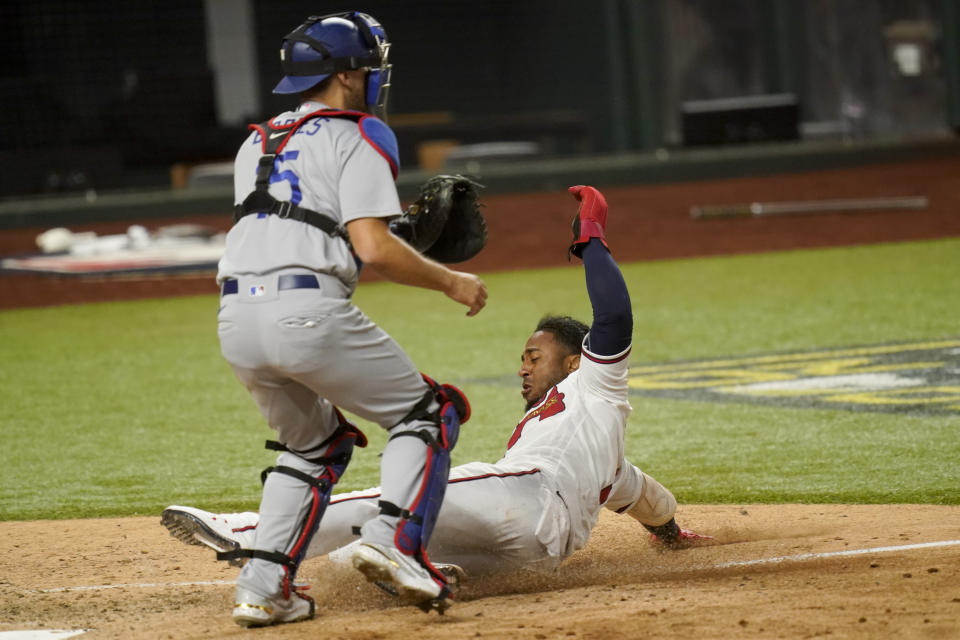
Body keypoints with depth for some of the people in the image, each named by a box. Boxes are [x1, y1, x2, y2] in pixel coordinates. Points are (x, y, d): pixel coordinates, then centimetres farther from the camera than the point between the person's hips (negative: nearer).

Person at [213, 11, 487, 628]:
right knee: (428, 412, 11)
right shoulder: (357, 137, 3)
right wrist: (450, 280, 4)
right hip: (308, 312, -7)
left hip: (236, 321, 7)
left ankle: (264, 586, 12)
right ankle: (394, 537, -12)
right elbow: (373, 248, -9)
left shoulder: (256, 145, 26)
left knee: (316, 442, 26)